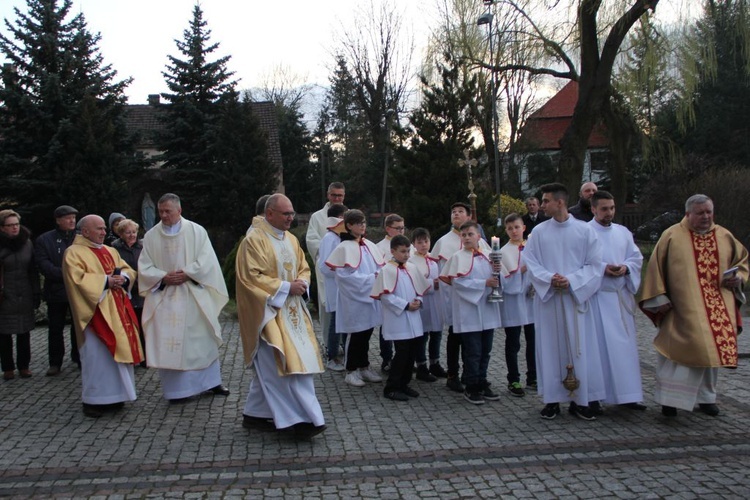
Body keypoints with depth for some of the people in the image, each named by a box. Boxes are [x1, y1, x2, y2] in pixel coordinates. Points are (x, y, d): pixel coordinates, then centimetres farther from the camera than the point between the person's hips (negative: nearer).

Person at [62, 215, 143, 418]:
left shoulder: (111, 251, 18)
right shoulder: (74, 253, -4)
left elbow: (128, 270, 15)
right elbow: (78, 279, -16)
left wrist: (122, 278, -7)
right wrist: (106, 281, -18)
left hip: (117, 310, 7)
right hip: (95, 312, -7)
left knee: (117, 352, 8)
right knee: (96, 354, -6)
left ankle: (113, 396, 17)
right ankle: (93, 400, 2)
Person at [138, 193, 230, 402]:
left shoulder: (196, 231, 0)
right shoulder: (151, 236, 4)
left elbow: (206, 260, -4)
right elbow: (144, 267, 3)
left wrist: (186, 273, -15)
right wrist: (164, 277, -13)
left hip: (194, 296, -1)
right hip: (164, 297, 1)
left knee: (203, 338, 7)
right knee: (168, 344, 0)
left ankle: (211, 381, 22)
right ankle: (176, 388, 9)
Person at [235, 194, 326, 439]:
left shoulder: (291, 239, 11)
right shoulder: (254, 240, -13)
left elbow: (303, 267, 18)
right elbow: (252, 277, -19)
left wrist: (301, 282, -5)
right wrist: (286, 287, -19)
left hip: (290, 311, 8)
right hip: (268, 312, -8)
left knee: (270, 367, 12)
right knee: (286, 364, -11)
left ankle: (255, 414, 24)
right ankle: (300, 419, -7)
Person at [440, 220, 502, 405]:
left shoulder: (487, 257, 10)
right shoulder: (458, 257, -6)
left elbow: (494, 279, 17)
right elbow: (458, 282, -16)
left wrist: (497, 272, -5)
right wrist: (484, 283, -17)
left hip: (488, 311, 6)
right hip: (469, 312, -5)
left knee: (485, 351, 12)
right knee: (473, 352, -1)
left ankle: (482, 384, 25)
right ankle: (471, 388, 11)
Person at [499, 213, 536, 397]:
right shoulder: (503, 252, -3)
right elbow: (504, 280, -9)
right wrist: (521, 270, -20)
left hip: (532, 299, 4)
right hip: (512, 301, -3)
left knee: (533, 340, 10)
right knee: (513, 343, 3)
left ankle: (532, 377, 24)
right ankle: (513, 381, 12)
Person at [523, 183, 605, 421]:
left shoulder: (584, 230, 0)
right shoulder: (539, 232, 4)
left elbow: (594, 265, -1)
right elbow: (530, 262, 2)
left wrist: (571, 281, -14)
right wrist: (549, 278, -15)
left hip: (576, 298, -1)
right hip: (547, 297, 1)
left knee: (579, 349, 1)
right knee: (550, 347, 4)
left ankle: (579, 400, 12)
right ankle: (552, 400, 12)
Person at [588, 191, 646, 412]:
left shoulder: (623, 232, 13)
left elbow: (637, 257, 12)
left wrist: (626, 268, -8)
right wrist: (602, 268, -21)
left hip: (621, 295, 6)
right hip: (597, 296, -6)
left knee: (625, 345, 7)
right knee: (599, 345, -4)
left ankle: (626, 395, 16)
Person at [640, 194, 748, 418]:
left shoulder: (725, 237, 9)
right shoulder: (672, 236, -3)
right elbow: (656, 268, -2)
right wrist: (660, 298, -7)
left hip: (718, 308, 4)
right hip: (683, 308, -4)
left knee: (713, 349, 10)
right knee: (682, 348, -7)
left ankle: (706, 397, 26)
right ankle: (670, 398, 3)